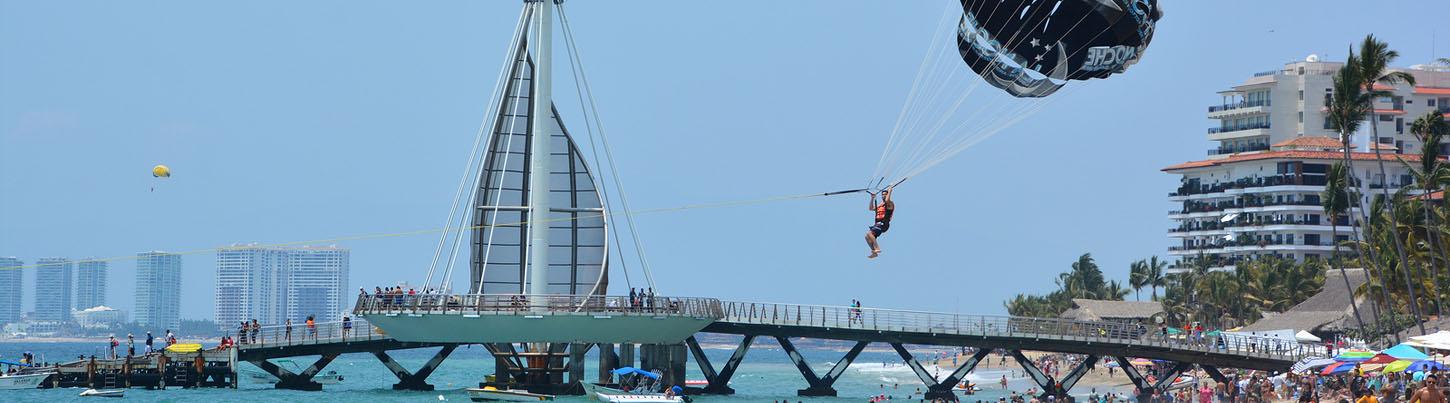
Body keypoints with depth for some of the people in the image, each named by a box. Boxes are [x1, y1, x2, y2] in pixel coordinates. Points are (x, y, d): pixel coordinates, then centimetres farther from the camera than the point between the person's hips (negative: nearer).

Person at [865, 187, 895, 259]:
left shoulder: (890, 203, -3)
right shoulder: (880, 205, 23)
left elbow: (886, 200, -26)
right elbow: (871, 208, 29)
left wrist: (889, 191, -14)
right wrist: (872, 199, 23)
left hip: (883, 224, -9)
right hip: (878, 224, 9)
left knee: (869, 233, -25)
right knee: (867, 237, 4)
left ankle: (877, 248, -28)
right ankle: (874, 252, 7)